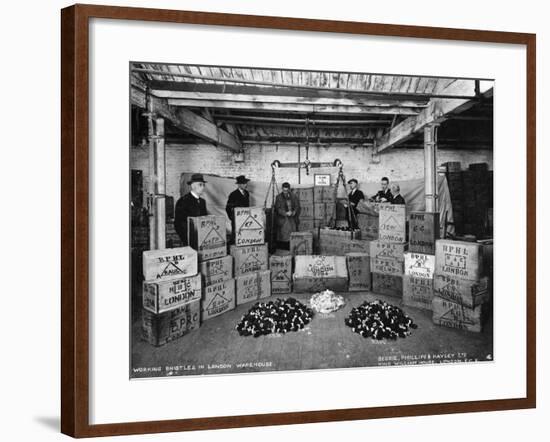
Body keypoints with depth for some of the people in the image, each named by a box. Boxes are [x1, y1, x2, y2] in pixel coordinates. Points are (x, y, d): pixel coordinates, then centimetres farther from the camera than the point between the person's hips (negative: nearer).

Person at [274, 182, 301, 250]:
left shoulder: (294, 197, 8)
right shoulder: (279, 197, 2)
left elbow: (297, 207, 8)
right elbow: (278, 209, -3)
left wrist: (294, 212, -12)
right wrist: (286, 213, -15)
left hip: (292, 219, 2)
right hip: (283, 219, -2)